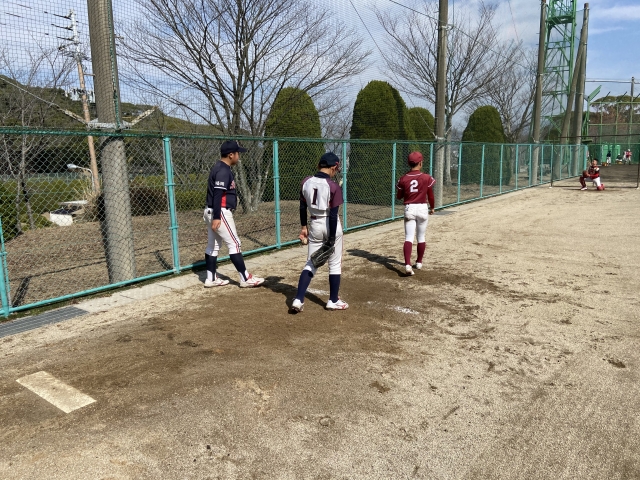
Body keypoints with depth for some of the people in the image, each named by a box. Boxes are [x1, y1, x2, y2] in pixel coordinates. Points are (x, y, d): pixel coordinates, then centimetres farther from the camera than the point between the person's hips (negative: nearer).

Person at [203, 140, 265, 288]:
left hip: (212, 212, 10)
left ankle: (211, 279, 19)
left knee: (213, 245, 12)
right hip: (220, 213, -10)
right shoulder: (224, 170, -17)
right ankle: (246, 278, 0)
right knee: (234, 243, -5)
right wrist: (216, 217, -26)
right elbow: (217, 195, -23)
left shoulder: (219, 168, 14)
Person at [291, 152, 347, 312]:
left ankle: (298, 299, 3)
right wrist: (331, 239, -14)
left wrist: (304, 226, 16)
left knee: (311, 263, 12)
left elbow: (302, 207, 5)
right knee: (335, 264, 11)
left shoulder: (306, 182, -2)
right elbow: (333, 214, -17)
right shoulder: (333, 187, -16)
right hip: (330, 225, -4)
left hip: (315, 224, 5)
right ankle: (333, 301, 20)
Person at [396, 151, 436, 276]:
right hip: (422, 208, 0)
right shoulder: (427, 178, -6)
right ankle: (419, 262, 28)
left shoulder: (403, 179, -3)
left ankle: (407, 264, -19)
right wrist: (432, 207, 16)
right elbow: (430, 196, 0)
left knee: (409, 238, -4)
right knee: (421, 237, 15)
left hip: (409, 209, 0)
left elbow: (399, 196, 5)